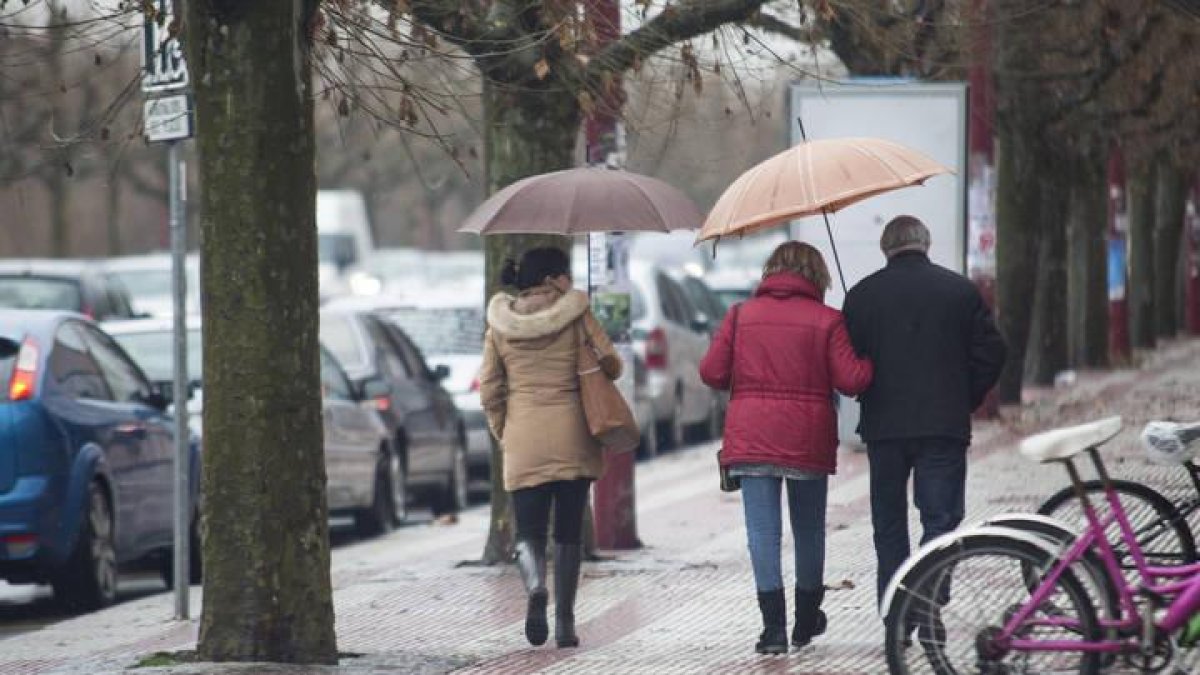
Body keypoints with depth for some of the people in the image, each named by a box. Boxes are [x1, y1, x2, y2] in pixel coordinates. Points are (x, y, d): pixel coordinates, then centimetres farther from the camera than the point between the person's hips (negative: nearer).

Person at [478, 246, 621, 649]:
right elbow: (611, 365, 0)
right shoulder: (576, 313, -3)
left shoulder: (500, 324, 4)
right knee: (569, 532, 9)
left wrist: (502, 432, 17)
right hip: (571, 435, -1)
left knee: (529, 531, 5)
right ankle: (565, 622, 6)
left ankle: (535, 587, -26)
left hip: (522, 439, 1)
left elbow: (489, 389, 5)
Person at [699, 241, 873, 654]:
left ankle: (774, 626, -12)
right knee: (809, 531, 16)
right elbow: (850, 380, -10)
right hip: (808, 443, 0)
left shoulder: (741, 315, 2)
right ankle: (806, 623, 28)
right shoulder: (826, 320, -4)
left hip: (750, 438, 0)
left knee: (763, 531, -2)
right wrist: (872, 362, 9)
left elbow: (711, 372, 1)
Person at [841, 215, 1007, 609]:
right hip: (944, 426, -1)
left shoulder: (862, 294, 1)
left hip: (882, 428, 1)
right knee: (941, 517, 0)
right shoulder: (960, 290, 1)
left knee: (888, 525, 13)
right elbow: (990, 354, 1)